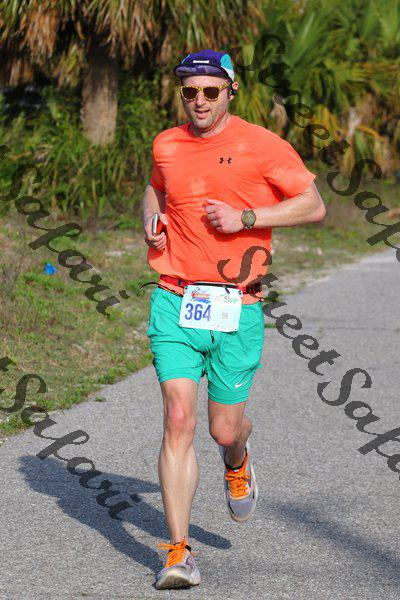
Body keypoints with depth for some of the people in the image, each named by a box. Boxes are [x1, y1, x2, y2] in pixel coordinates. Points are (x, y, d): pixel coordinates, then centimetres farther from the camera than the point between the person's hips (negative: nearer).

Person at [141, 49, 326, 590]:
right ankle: (179, 552, -6)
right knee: (178, 421, -10)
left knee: (225, 428, 4)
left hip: (237, 307, -2)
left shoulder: (262, 145, -3)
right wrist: (151, 218, 8)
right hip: (175, 303, 2)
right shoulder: (166, 146, 9)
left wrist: (245, 217, -13)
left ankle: (237, 462, 45)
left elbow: (313, 206, -4)